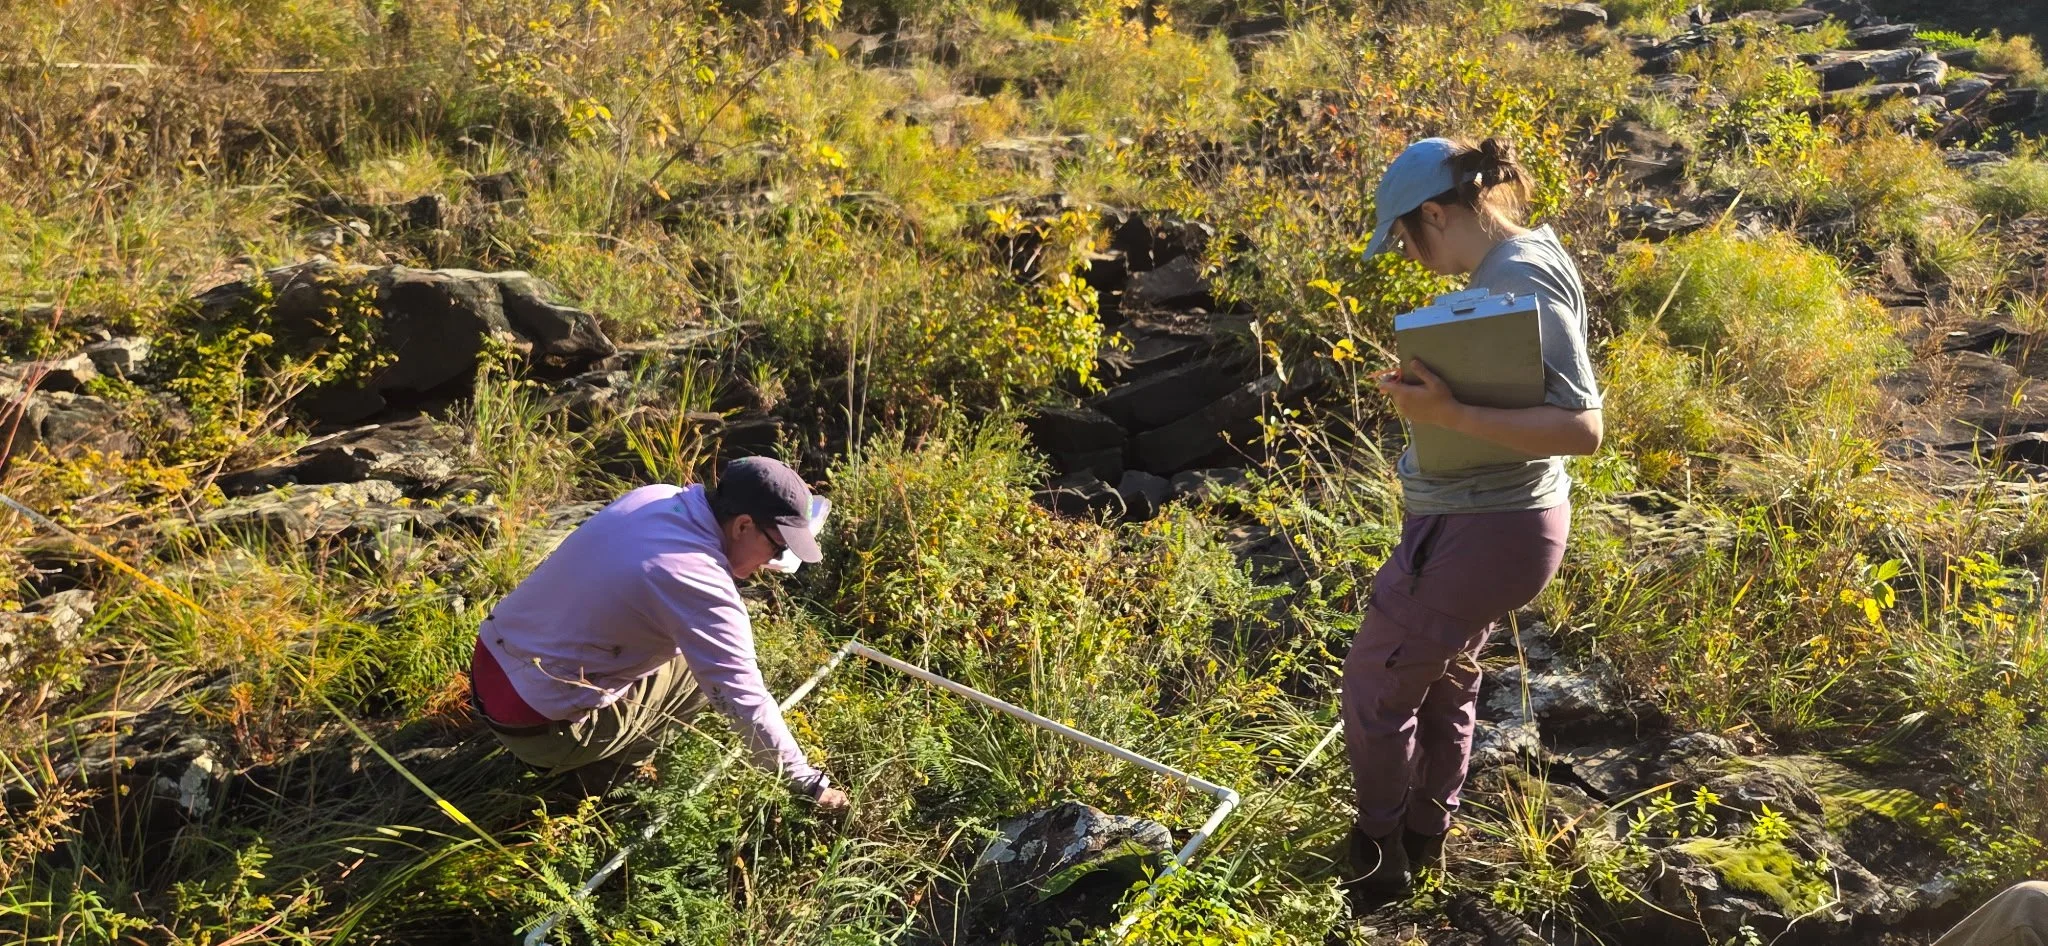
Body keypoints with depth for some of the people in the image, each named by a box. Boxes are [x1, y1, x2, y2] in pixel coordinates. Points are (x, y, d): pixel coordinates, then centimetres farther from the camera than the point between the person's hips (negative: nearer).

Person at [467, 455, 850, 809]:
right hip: (535, 723, -8)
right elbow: (743, 699, -22)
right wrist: (808, 782, -13)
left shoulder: (655, 496, -3)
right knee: (700, 670, -1)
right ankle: (588, 770, 3)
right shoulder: (699, 581, -25)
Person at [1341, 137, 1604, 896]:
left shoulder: (1519, 279, -24)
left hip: (1479, 532, -10)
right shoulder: (1522, 256, 5)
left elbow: (1582, 428, -29)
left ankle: (1379, 859, 29)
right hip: (1491, 514, 10)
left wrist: (1449, 415, -32)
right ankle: (1425, 836, 45)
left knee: (1376, 683, 8)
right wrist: (1432, 389, 3)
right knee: (1444, 678, 25)